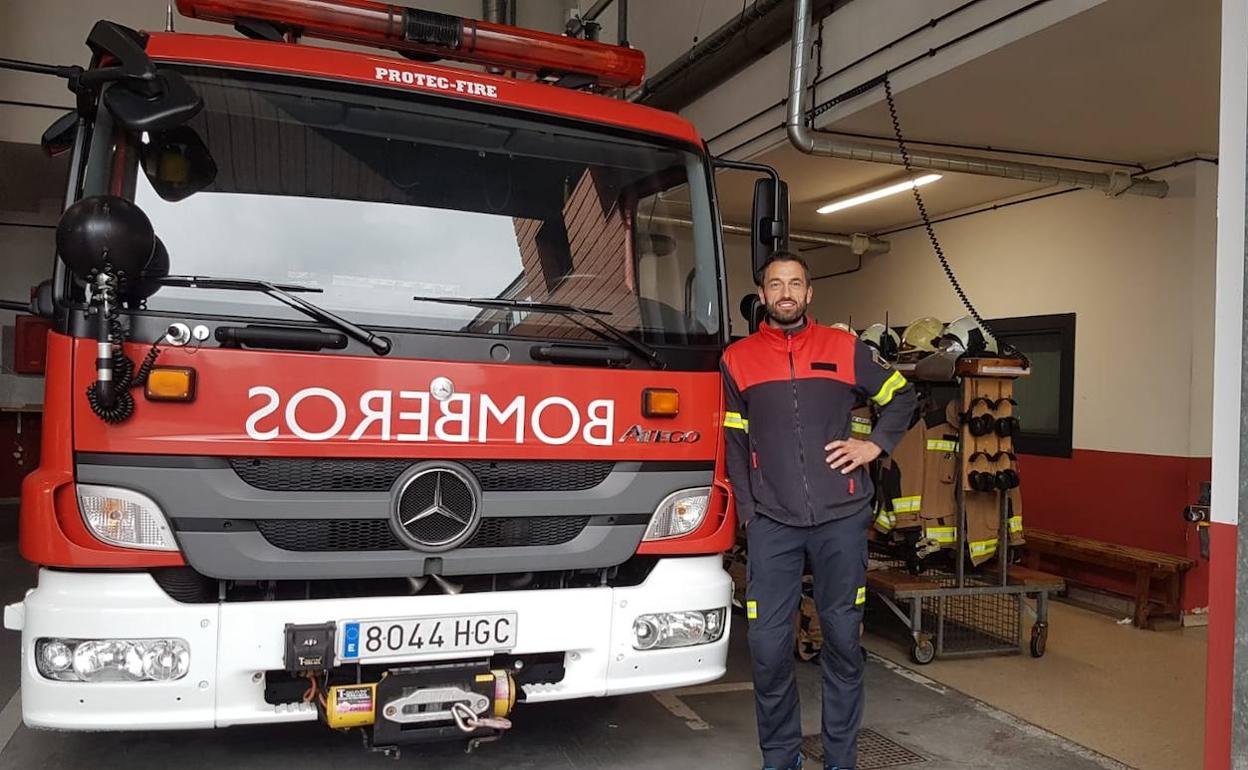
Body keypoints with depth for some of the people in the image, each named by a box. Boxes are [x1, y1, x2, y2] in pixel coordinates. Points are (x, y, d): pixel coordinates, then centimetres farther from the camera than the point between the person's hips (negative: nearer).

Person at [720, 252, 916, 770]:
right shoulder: (738, 359, 7)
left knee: (842, 640, 8)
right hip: (771, 525, 0)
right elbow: (734, 443, 9)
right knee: (768, 645, -1)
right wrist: (747, 510, 2)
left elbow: (902, 396, 18)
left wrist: (875, 444, 3)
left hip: (841, 519, 0)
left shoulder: (845, 349, 6)